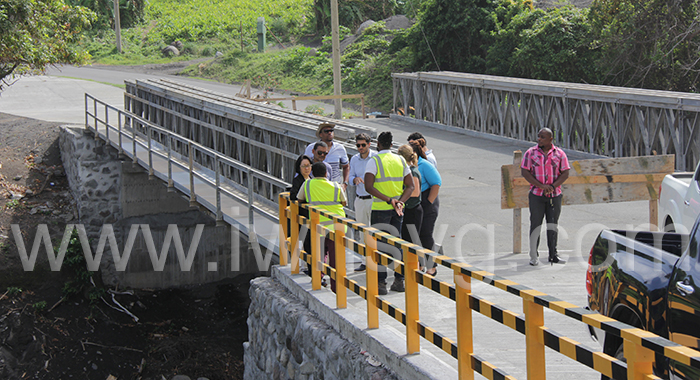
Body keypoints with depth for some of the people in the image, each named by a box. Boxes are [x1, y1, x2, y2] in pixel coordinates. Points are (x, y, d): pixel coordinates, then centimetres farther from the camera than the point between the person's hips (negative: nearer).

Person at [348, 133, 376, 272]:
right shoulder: (354, 159, 10)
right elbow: (351, 177, 10)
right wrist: (355, 179, -12)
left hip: (374, 198, -5)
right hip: (359, 200, 5)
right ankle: (365, 261, 16)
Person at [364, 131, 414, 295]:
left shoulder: (374, 161, -8)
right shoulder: (400, 160, 7)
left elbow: (368, 187, -19)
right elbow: (410, 186, 3)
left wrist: (388, 200, -20)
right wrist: (399, 201, -8)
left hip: (380, 208, -5)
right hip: (398, 208, 5)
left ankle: (381, 283, -3)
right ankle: (399, 281, 16)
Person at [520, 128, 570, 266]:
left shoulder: (559, 154, 3)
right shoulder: (530, 153, 0)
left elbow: (565, 173, 2)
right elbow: (524, 171, -5)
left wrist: (553, 186, -15)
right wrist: (541, 186, -16)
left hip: (555, 195, 2)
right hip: (536, 195, -1)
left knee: (553, 225, 7)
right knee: (535, 225, -1)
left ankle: (553, 255, 14)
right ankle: (534, 256, 5)